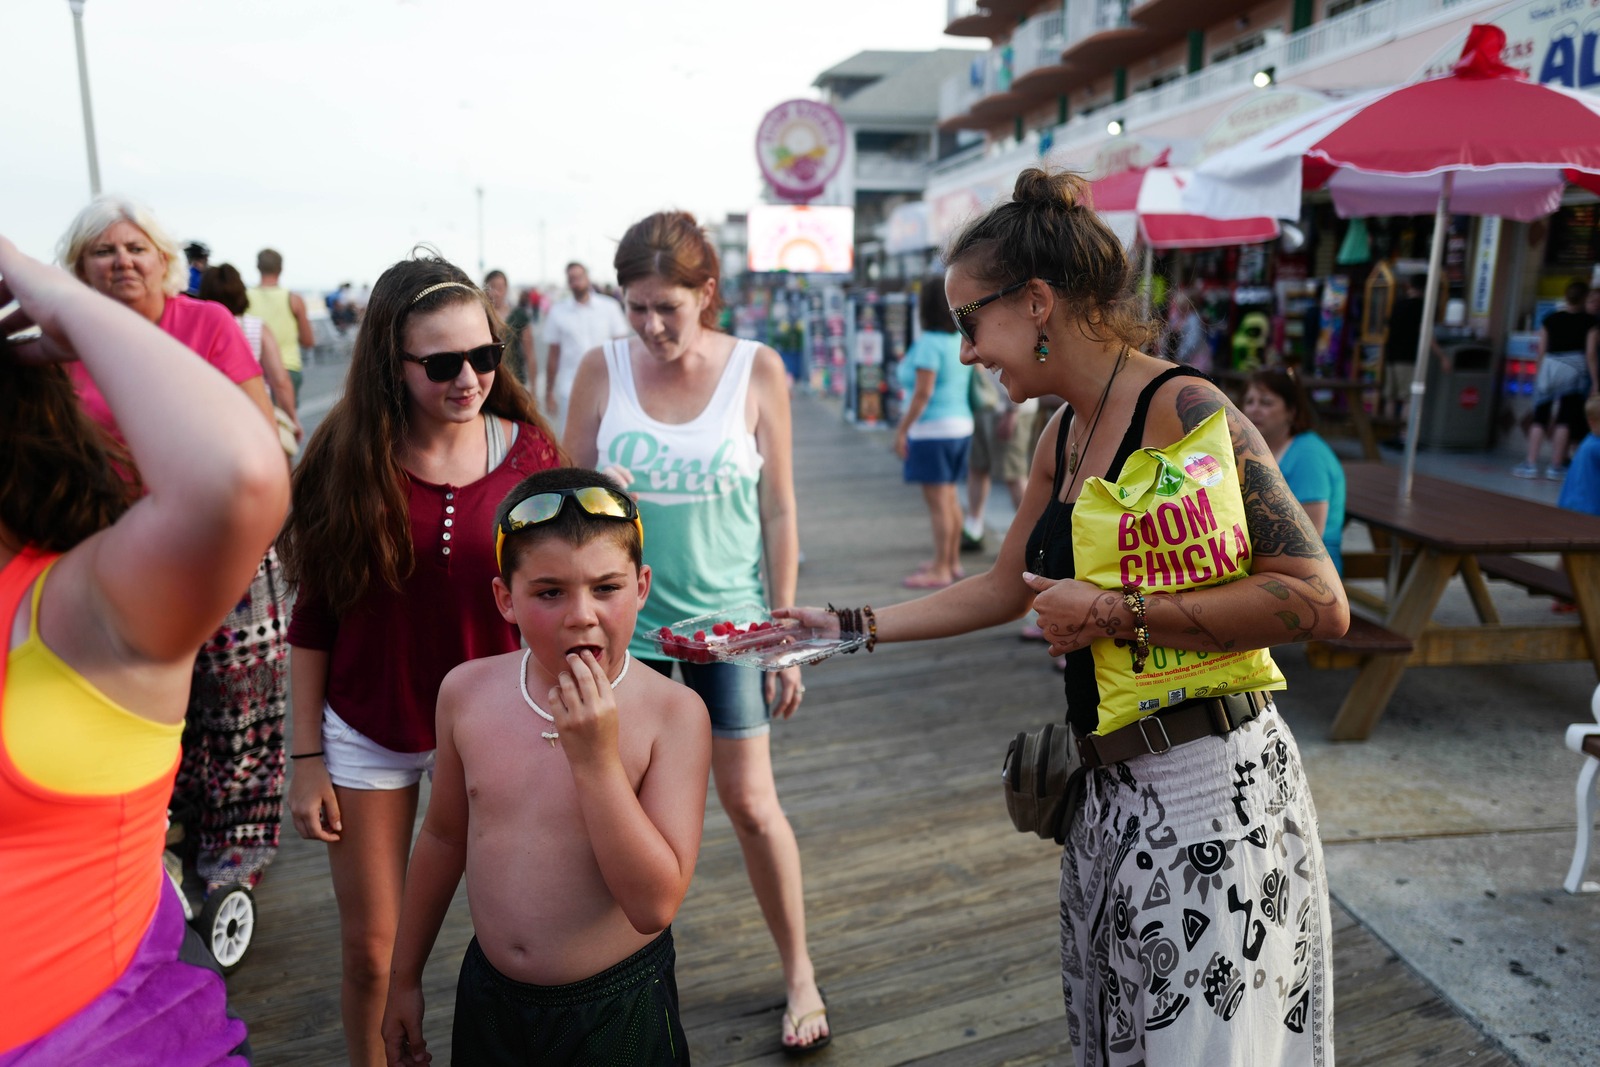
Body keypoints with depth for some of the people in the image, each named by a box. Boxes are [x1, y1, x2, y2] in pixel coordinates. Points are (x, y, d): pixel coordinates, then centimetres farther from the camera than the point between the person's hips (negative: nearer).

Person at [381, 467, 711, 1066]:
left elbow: (655, 904, -24)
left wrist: (595, 758, -32)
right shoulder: (466, 692, -8)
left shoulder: (672, 714, -21)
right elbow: (444, 837, 6)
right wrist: (405, 976, 15)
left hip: (619, 1012, -3)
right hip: (489, 995, 3)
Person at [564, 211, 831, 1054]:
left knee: (750, 802, 3)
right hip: (625, 613, 2)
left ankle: (799, 972, 26)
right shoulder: (602, 369, -4)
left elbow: (778, 511, -2)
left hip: (726, 614, -1)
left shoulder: (757, 370, -6)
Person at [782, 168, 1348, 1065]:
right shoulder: (1064, 437, 9)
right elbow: (1005, 588, 19)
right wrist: (851, 626, 18)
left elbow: (1318, 601, -21)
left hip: (1211, 792, -8)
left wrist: (1117, 613, -19)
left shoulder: (1183, 410, -16)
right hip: (1113, 791, 8)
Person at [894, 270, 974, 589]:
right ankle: (952, 561, 25)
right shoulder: (960, 341, 9)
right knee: (950, 498, 16)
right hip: (960, 424, 9)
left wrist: (902, 430, -14)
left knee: (938, 502, -5)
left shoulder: (928, 343, -16)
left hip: (933, 430, -9)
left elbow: (923, 393, -20)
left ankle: (940, 571, 0)